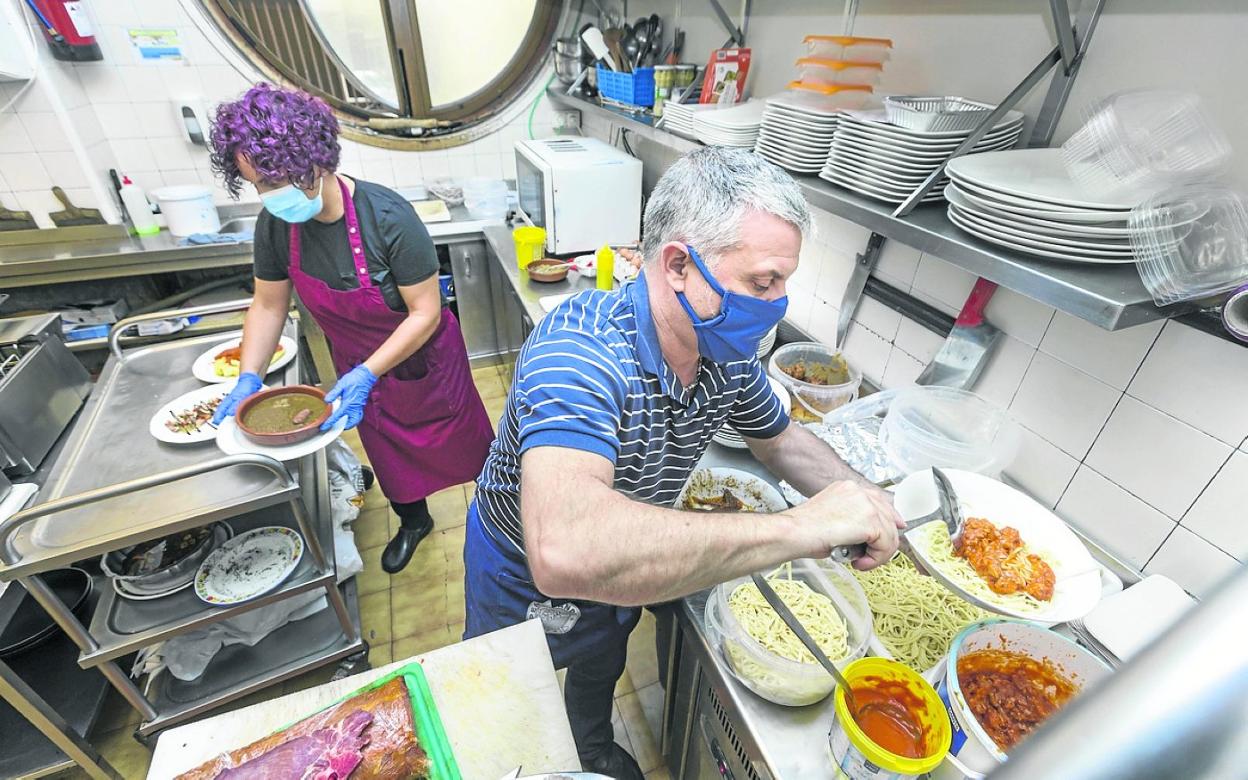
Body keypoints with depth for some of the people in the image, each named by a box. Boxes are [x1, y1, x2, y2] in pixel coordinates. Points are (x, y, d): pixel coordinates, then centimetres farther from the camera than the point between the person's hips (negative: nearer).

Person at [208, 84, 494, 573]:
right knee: (388, 454, 23)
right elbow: (268, 305, 1)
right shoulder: (275, 225, -13)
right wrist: (249, 378, -9)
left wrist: (367, 375, -32)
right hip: (358, 368, 5)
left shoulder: (387, 217, -30)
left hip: (423, 362, -5)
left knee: (462, 444, 15)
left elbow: (426, 313, -27)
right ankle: (413, 522, 52)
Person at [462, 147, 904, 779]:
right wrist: (800, 527, -52)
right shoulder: (579, 352, -43)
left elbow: (781, 441, 0)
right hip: (522, 579, -4)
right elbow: (565, 550, -57)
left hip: (622, 567, 5)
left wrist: (870, 504, -17)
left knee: (601, 668, 35)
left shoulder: (729, 352, -19)